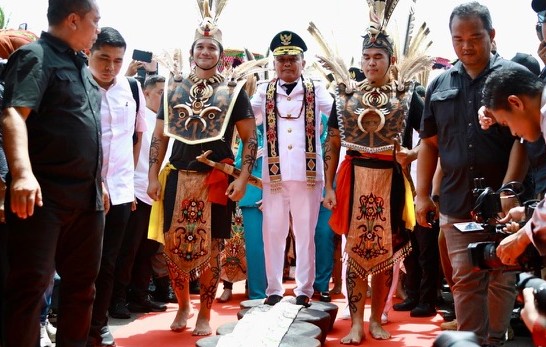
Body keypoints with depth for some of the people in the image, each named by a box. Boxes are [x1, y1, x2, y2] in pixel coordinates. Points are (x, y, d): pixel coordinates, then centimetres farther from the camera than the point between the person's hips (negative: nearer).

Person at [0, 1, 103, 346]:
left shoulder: (80, 66, 19)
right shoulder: (36, 56, -7)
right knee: (30, 284, -7)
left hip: (87, 197, 9)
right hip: (44, 195, -8)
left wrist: (98, 181, 25)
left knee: (82, 283, 14)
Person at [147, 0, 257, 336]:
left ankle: (205, 315, 16)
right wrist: (153, 176, 3)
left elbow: (250, 137, 1)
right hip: (177, 177, 3)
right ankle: (183, 305, 25)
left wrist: (243, 178, -10)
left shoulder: (233, 91, 2)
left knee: (210, 248, 3)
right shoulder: (174, 88, 9)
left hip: (216, 180, -2)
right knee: (174, 246, 5)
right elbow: (160, 136, 11)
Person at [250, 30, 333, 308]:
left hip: (307, 173, -1)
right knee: (273, 232, 5)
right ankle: (274, 290, 15)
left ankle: (304, 290, 13)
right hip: (273, 174, 1)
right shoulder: (264, 91, 9)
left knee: (305, 232, 5)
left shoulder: (315, 90, 6)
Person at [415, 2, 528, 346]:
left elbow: (523, 137, -8)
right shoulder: (440, 84, 11)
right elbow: (430, 143, 15)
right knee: (465, 281, 4)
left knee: (502, 279, 8)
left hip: (502, 202, -3)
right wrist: (423, 194, 8)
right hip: (457, 203, 3)